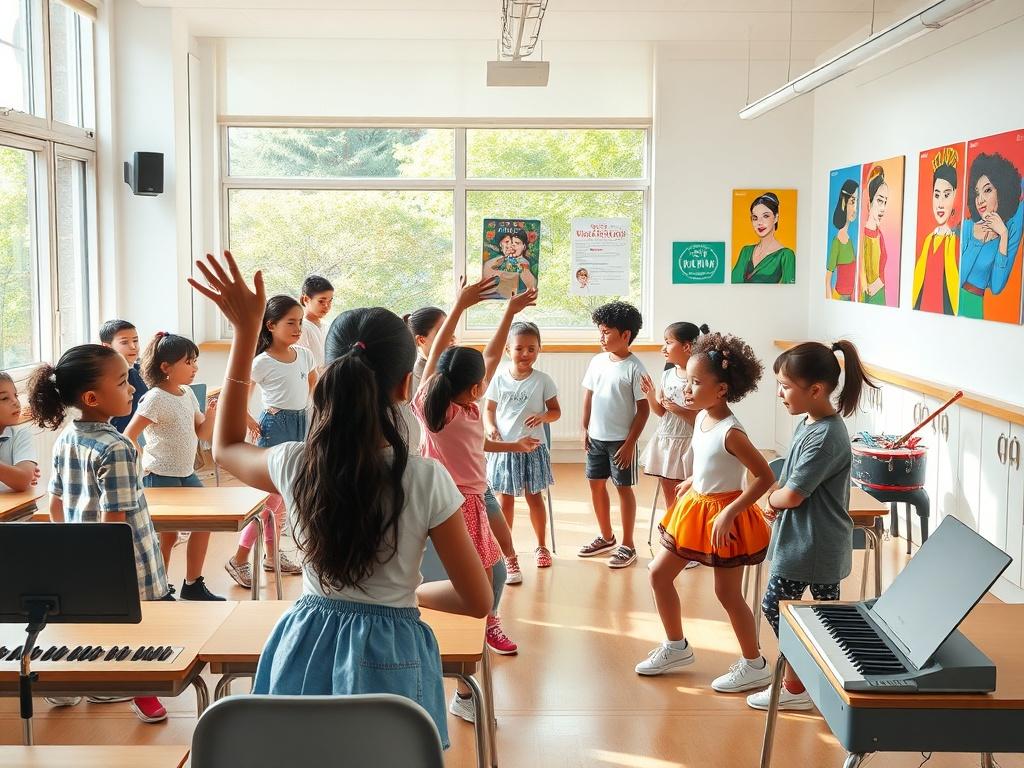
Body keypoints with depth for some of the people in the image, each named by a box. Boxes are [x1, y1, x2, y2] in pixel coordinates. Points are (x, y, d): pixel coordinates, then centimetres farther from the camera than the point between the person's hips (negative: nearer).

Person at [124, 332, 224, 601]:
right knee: (167, 535, -1)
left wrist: (211, 414, -7)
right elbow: (128, 436, -19)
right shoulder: (155, 399, -16)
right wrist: (145, 464, -15)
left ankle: (193, 584, 20)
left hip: (186, 474, 8)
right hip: (160, 477, -8)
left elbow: (204, 434, 10)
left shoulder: (187, 394, 7)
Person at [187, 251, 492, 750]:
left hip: (307, 650, 3)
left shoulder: (295, 466, -11)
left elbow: (225, 447, 14)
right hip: (389, 658, -2)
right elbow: (478, 601, -10)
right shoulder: (427, 480, -17)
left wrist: (245, 331, 9)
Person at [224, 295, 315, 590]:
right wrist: (250, 422, -15)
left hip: (300, 425, 6)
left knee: (280, 495, 15)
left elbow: (314, 386, 21)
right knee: (272, 496, -8)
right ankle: (239, 558, 0)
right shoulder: (263, 362, -14)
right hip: (275, 426, -6)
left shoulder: (304, 355, 4)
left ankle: (272, 554, 26)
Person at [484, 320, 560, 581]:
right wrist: (490, 428, -15)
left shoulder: (542, 380, -6)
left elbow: (556, 411, 1)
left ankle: (541, 547, 35)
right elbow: (489, 409, 5)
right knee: (505, 502, 3)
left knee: (534, 498, 14)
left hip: (532, 448, 0)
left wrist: (543, 416, -21)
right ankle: (508, 556, 15)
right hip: (504, 448, 0)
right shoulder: (499, 378, -3)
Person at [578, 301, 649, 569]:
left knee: (623, 488, 3)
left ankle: (627, 546, 14)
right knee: (596, 485, 14)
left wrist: (630, 443, -15)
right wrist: (586, 430, 8)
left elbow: (643, 409, -12)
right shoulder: (597, 361, 3)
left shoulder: (634, 368, -14)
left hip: (620, 440, -6)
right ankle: (606, 537, 31)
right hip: (596, 437, 6)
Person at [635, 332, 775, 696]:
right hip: (694, 508, 9)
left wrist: (729, 513, -27)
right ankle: (677, 646, 29)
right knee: (659, 574, 12)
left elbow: (765, 477, -25)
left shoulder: (731, 432, -25)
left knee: (727, 593, 3)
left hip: (723, 515, -9)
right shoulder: (701, 418, -1)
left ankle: (754, 665, 21)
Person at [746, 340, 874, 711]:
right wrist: (775, 497, -3)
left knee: (775, 605, 0)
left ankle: (794, 686, 11)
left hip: (810, 544, -9)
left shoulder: (825, 437, -24)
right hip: (821, 542, 9)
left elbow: (792, 495, -23)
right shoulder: (809, 423, 6)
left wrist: (770, 499, -2)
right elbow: (792, 478, 16)